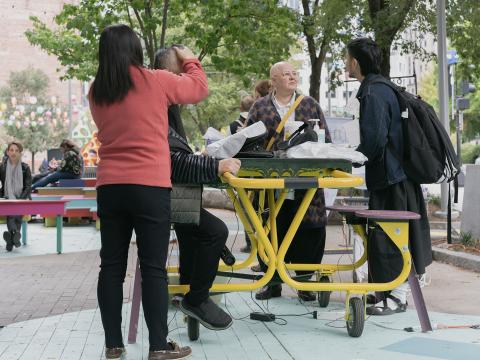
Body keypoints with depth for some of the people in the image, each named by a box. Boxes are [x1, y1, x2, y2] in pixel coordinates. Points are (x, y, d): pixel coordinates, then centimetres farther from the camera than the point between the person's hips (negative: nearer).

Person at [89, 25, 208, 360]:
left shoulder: (96, 92, 8)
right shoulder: (155, 81, -4)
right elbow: (199, 88, 10)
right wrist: (190, 60, 29)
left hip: (109, 187, 4)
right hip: (150, 186, -4)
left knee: (112, 265, 8)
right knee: (153, 267, -1)